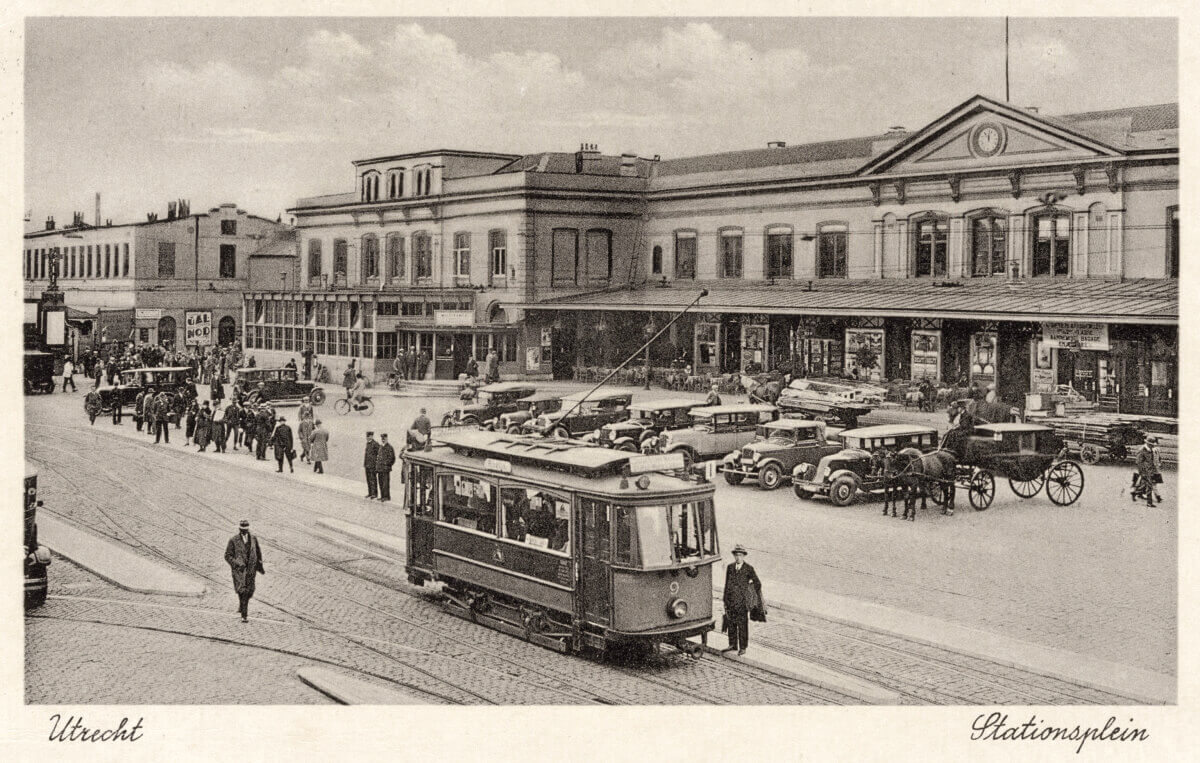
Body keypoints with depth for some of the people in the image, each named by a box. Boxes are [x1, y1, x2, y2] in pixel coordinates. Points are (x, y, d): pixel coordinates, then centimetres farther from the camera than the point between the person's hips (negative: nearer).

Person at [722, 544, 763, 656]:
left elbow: (758, 583, 4)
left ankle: (743, 647, 8)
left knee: (743, 625, 0)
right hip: (731, 601, 4)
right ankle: (733, 645, 21)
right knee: (732, 624, 10)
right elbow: (727, 585, 11)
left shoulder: (749, 569, -5)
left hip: (743, 602, -4)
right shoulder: (730, 568, 7)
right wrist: (726, 602, 11)